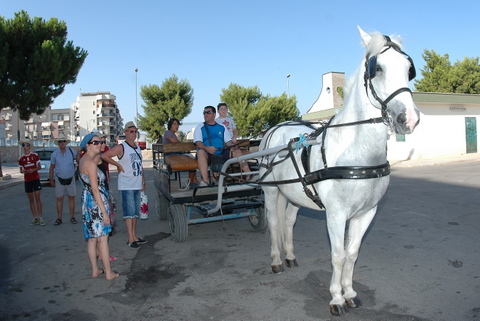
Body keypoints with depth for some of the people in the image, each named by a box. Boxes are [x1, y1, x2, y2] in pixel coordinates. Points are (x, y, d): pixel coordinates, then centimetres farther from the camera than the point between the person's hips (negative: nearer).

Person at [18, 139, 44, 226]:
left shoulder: (35, 155, -2)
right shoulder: (21, 158, 4)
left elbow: (39, 167, 2)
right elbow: (21, 170, 11)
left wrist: (33, 170, -17)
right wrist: (22, 171, -12)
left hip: (36, 179, -2)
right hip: (27, 180, 2)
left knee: (37, 198, -6)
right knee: (31, 200, 5)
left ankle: (40, 217, -2)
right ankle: (35, 218, 10)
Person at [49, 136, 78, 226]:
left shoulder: (72, 151, -3)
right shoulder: (54, 154, -2)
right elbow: (52, 167, 5)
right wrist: (51, 180, 5)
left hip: (70, 179, 0)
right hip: (59, 179, 0)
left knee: (71, 198, 6)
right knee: (59, 199, 4)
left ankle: (72, 217, 15)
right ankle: (59, 218, 12)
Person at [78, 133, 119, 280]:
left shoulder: (84, 160, 10)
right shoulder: (90, 163, -18)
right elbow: (95, 189, -21)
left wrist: (100, 147, 20)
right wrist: (104, 212, -21)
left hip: (87, 202, 10)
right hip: (96, 202, -10)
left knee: (92, 239, 14)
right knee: (102, 238, -2)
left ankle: (95, 270, 24)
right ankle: (109, 272, 6)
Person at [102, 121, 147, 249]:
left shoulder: (138, 147, 15)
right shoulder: (121, 147, -8)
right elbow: (104, 156, -17)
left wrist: (143, 183, 17)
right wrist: (119, 165, -12)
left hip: (137, 185, 7)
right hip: (126, 185, -7)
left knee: (135, 212, 13)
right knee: (129, 212, -5)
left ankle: (134, 236, 23)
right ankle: (130, 239, 0)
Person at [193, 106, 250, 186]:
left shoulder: (222, 127, 19)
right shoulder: (200, 127, 10)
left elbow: (228, 141, 13)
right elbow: (198, 142, -5)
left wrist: (233, 146, -12)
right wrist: (207, 148, -27)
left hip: (221, 153, 3)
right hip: (207, 154, -3)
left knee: (237, 151, -19)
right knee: (201, 152, -36)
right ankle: (205, 180, -45)